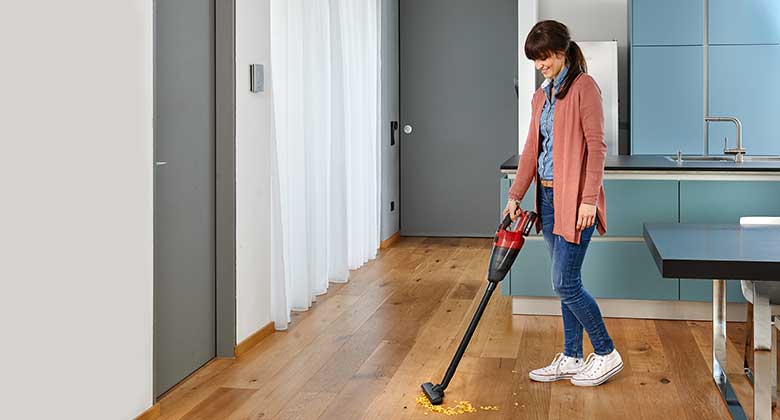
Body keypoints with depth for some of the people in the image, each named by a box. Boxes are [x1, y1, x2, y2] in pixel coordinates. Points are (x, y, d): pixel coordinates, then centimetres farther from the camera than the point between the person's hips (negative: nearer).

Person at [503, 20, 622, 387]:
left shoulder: (583, 87, -10)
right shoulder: (541, 95, 15)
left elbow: (596, 146, -15)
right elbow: (532, 149, 16)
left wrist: (589, 200, -20)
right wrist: (515, 196, 11)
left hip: (574, 199, -8)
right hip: (548, 197, 8)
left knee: (565, 284, -7)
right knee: (567, 283, 12)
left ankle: (606, 355, 9)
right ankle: (572, 359, 21)